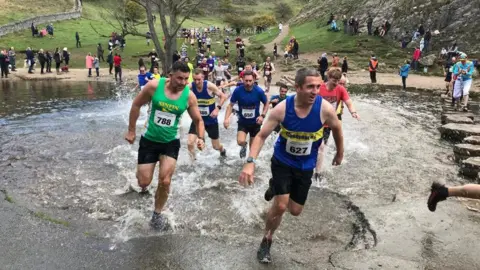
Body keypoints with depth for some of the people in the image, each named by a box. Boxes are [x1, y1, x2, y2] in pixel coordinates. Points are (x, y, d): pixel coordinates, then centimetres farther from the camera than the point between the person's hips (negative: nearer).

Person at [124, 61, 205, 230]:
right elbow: (136, 105, -3)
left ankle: (157, 215, 18)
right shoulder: (154, 86, -17)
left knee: (165, 181, -6)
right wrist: (131, 130, 1)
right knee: (144, 182, 3)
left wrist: (200, 138, -18)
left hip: (171, 142, 1)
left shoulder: (189, 96, -12)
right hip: (149, 140, 0)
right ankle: (142, 187, 43)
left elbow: (198, 120, 1)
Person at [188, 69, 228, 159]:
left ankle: (223, 150, 50)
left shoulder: (210, 86, -19)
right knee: (190, 143, -17)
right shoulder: (190, 87, -16)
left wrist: (217, 108, -22)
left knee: (216, 146, 13)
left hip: (211, 120, -1)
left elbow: (223, 96, -9)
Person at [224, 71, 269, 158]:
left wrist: (262, 115, -15)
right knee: (241, 142, -22)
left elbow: (266, 103, 0)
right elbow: (230, 105, -7)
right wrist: (226, 118, -22)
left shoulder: (259, 91, -17)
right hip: (242, 122, -1)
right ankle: (244, 146, 17)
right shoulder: (237, 90, -17)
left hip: (255, 122, 1)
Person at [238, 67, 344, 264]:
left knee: (295, 211, 9)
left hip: (305, 166, 2)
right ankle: (267, 241, 18)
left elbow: (337, 129, -1)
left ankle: (276, 187, 41)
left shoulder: (325, 109, -23)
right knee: (280, 206, -9)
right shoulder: (282, 108, -24)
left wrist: (340, 153, 13)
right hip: (282, 161, -2)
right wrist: (250, 162, -31)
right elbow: (262, 136, -17)